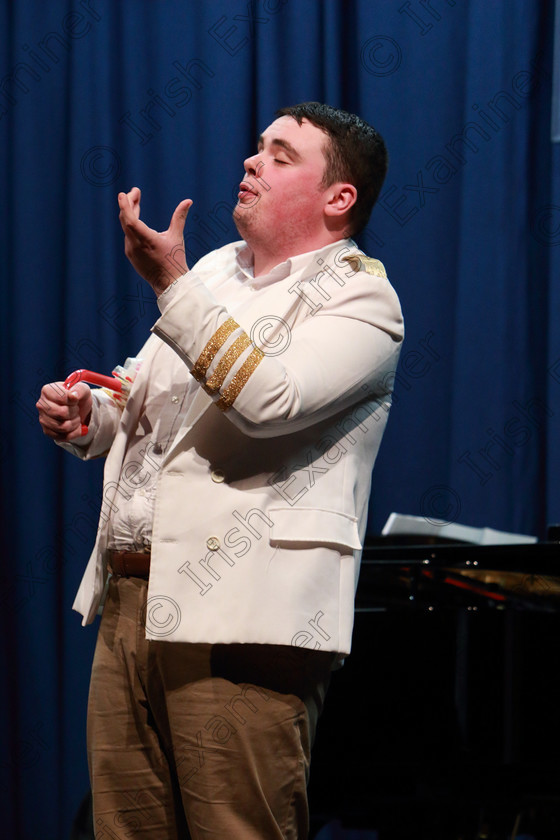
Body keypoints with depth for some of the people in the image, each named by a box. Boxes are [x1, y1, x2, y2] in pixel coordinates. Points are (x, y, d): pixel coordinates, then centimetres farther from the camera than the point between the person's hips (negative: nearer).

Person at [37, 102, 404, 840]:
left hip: (238, 620, -7)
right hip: (130, 601, 8)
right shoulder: (214, 271, 21)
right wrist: (86, 418, 8)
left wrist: (170, 284, -22)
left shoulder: (359, 295, -4)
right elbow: (143, 404, 31)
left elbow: (270, 400, -22)